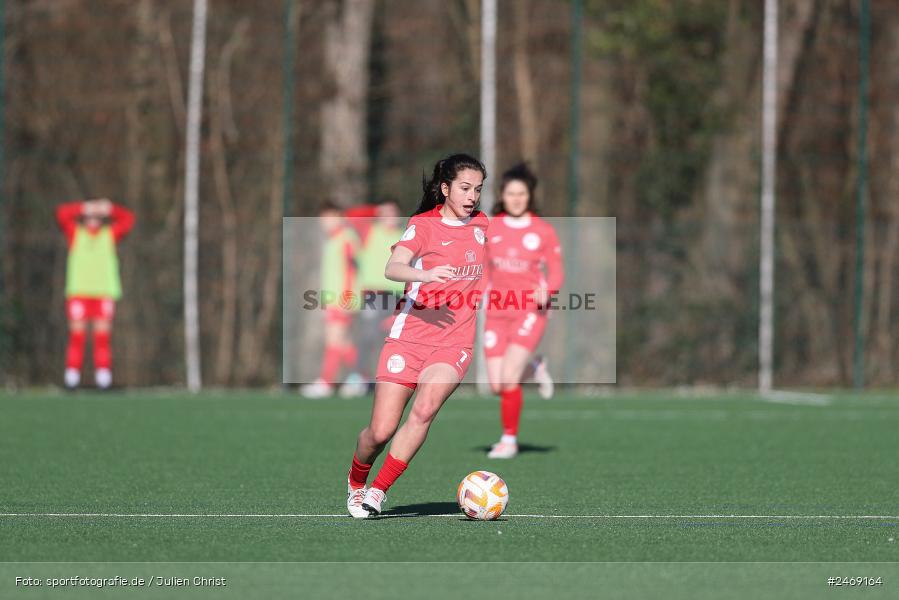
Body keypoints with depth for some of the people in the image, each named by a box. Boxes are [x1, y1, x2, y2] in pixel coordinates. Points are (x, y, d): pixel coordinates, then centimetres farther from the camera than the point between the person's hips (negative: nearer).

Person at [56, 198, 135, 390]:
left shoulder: (110, 235, 13)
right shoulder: (75, 233, 11)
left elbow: (129, 219, 8)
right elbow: (62, 213, 1)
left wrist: (110, 208, -1)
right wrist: (84, 208, -4)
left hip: (104, 293, 1)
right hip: (78, 292, -1)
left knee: (103, 335, -5)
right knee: (77, 334, -7)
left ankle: (103, 374, -4)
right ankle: (72, 374, -7)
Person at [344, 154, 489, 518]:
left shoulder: (480, 224, 11)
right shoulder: (423, 224, -4)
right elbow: (392, 269, -22)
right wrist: (425, 274, -39)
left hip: (454, 343, 2)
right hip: (409, 334, -2)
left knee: (424, 409, -25)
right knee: (381, 431, -5)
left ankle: (378, 492, -17)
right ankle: (356, 481, 26)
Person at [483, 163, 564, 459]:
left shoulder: (544, 231, 0)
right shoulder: (490, 228, 6)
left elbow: (556, 273, 3)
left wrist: (547, 290, -17)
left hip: (530, 311, -3)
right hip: (497, 311, 3)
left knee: (508, 376, -18)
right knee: (497, 386, -3)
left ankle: (510, 439, 1)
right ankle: (534, 369, 31)